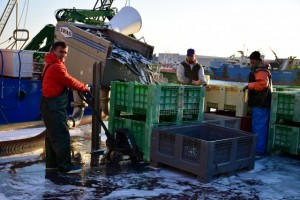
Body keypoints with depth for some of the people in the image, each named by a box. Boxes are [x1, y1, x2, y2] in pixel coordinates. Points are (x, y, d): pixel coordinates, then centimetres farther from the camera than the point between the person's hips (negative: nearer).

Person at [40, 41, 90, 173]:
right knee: (62, 135, -9)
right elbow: (70, 82, -12)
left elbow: (65, 81, 15)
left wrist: (80, 87, 4)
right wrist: (85, 88, 2)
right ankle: (65, 166, -6)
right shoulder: (56, 66, -16)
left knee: (52, 134, 15)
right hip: (54, 106, -11)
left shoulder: (51, 64, 19)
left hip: (51, 105, 11)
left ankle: (51, 163, 23)